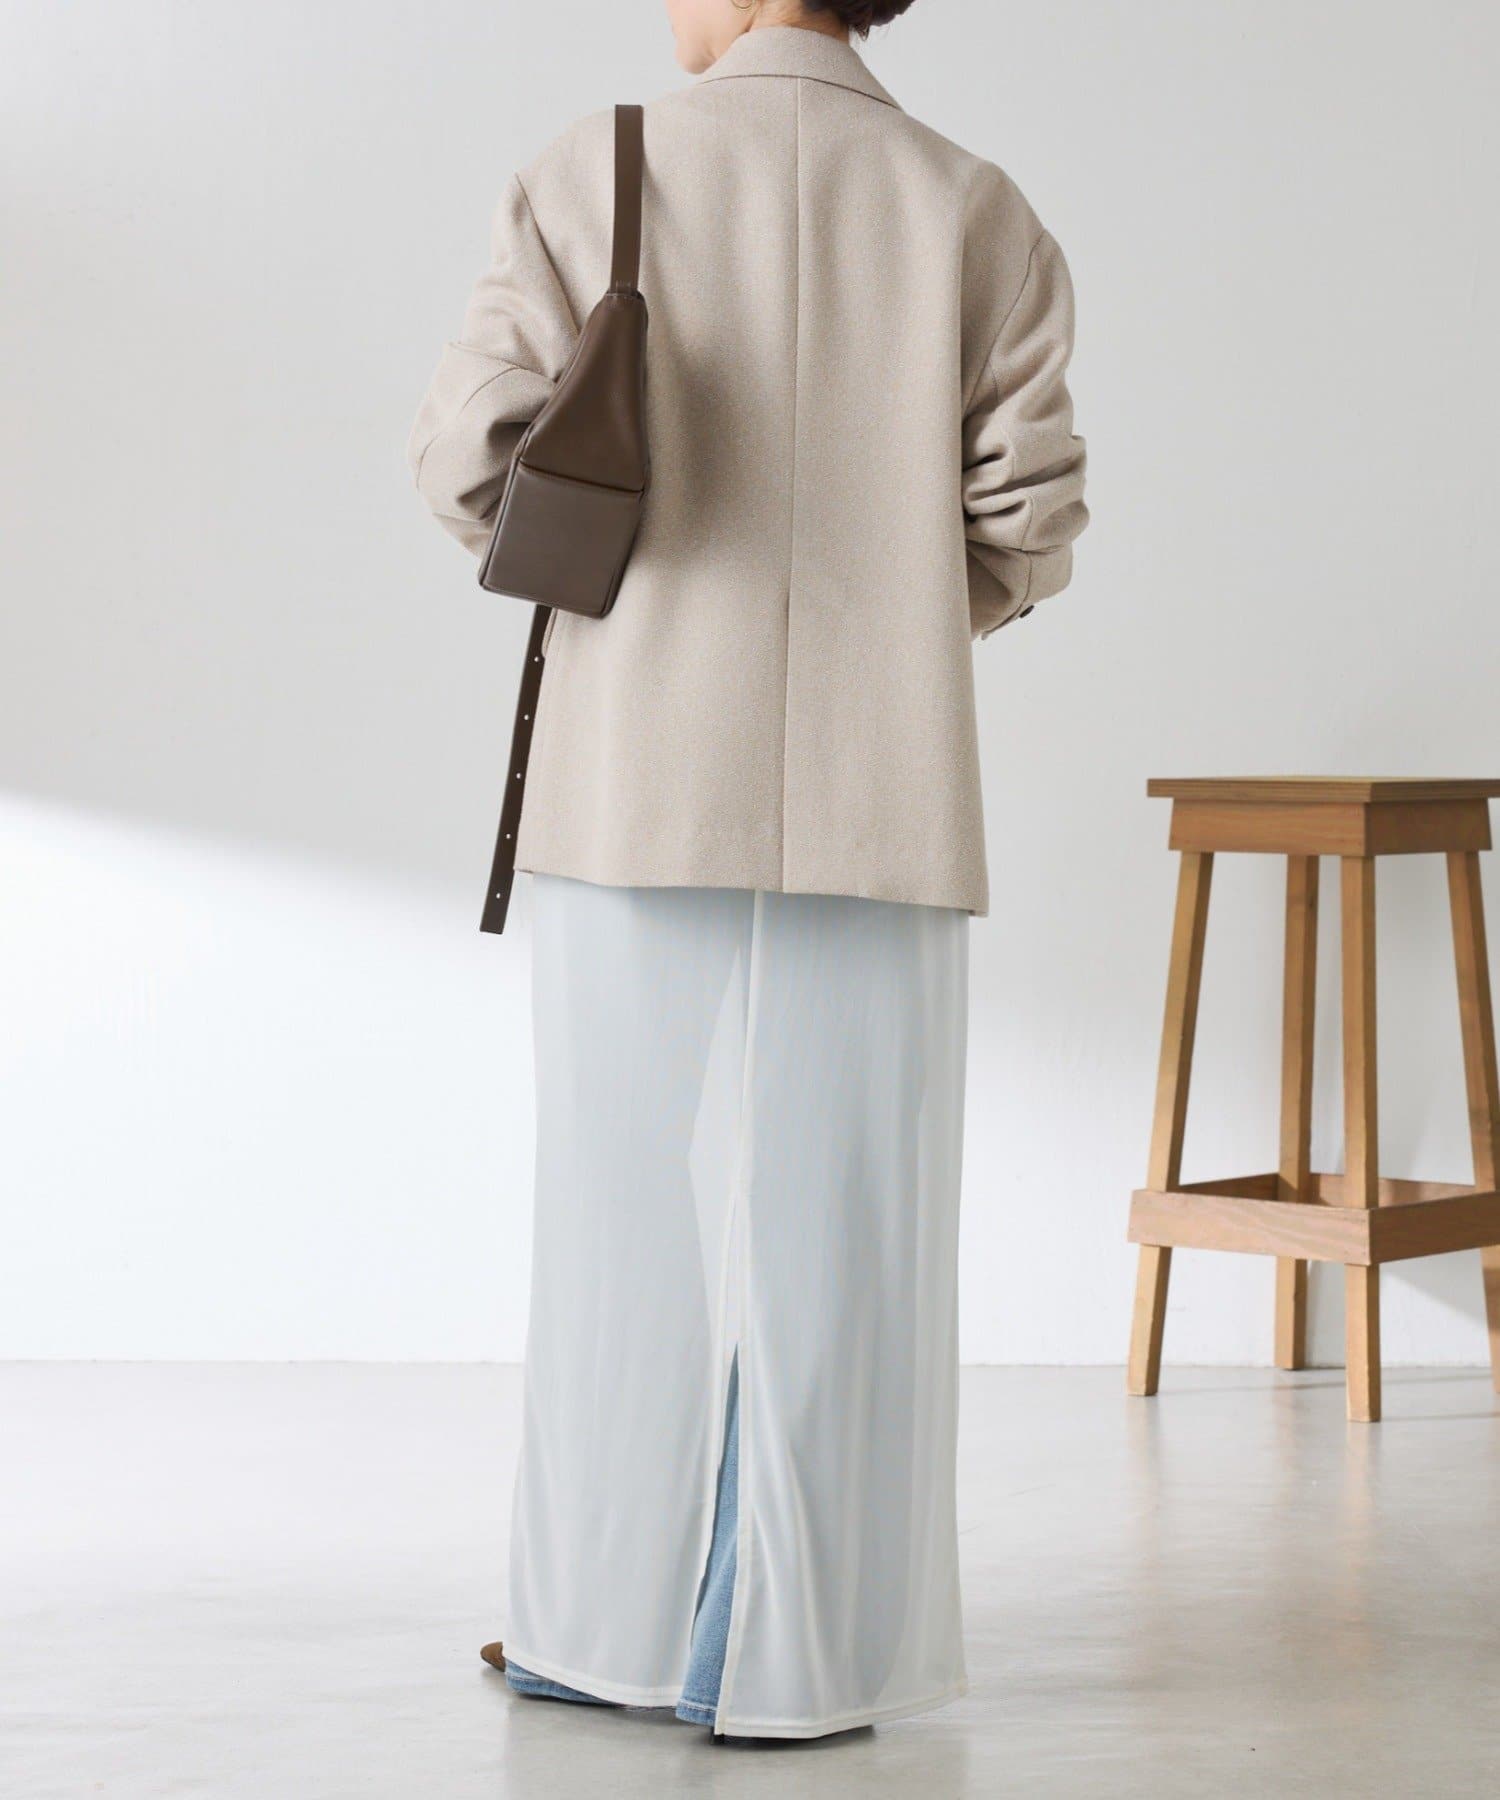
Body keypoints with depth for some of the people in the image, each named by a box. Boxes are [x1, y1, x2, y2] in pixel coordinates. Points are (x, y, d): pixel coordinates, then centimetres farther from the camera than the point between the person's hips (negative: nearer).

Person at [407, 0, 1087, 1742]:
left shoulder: (593, 177, -1)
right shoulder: (977, 211, 2)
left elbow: (474, 457, -5)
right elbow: (1026, 528, -1)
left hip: (639, 788, 0)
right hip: (874, 802, 0)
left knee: (627, 1202, 10)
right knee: (828, 1227, 5)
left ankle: (607, 1618, 18)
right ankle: (789, 1651, 9)